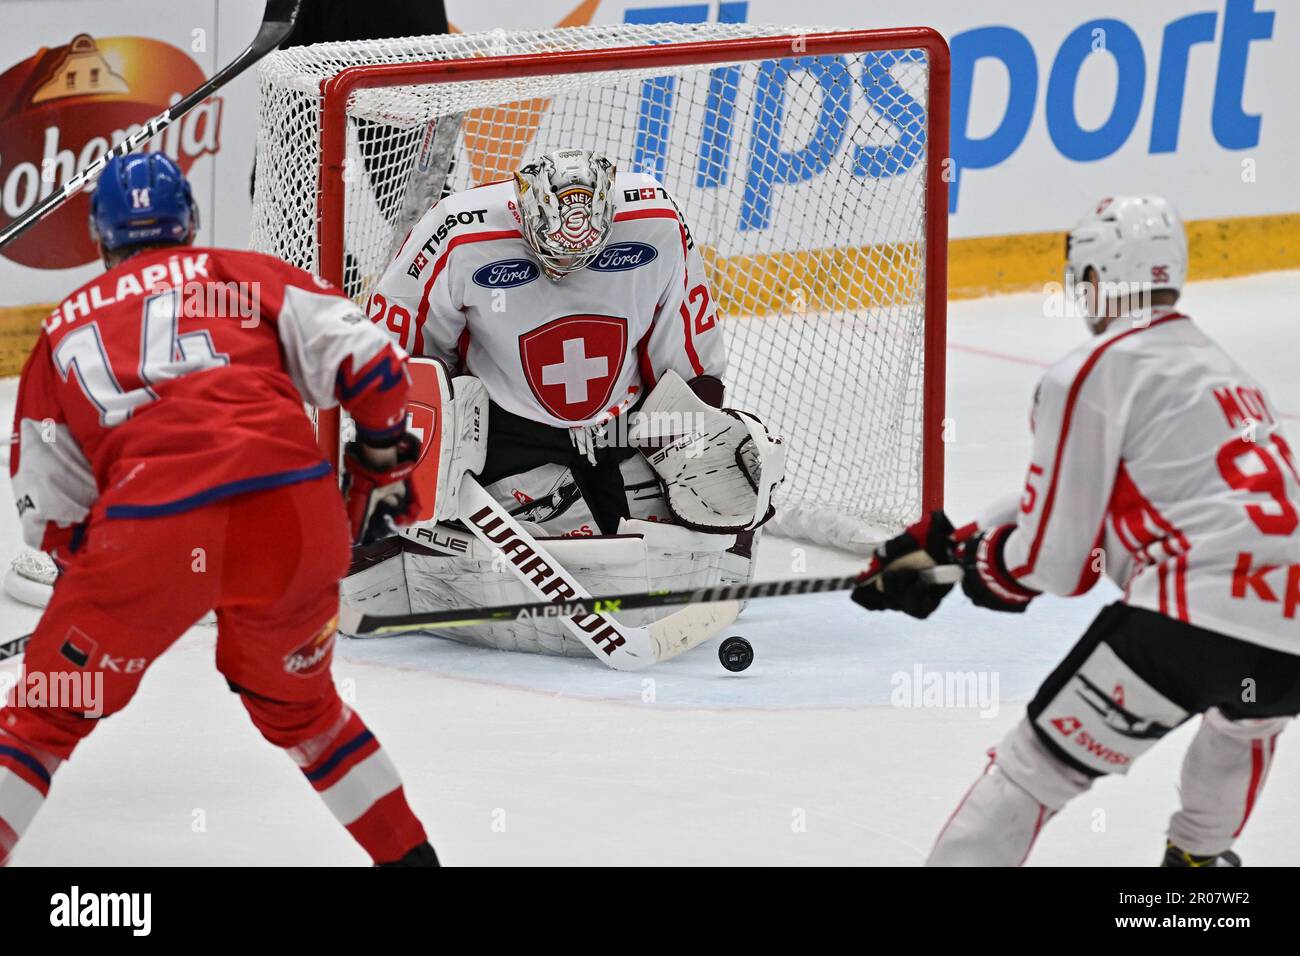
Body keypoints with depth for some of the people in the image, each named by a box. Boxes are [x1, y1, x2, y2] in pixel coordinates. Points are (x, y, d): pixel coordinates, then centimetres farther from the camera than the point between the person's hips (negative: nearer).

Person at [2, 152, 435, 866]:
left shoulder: (63, 331, 24)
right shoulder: (243, 276, 21)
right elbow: (367, 361, 9)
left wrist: (89, 562, 39)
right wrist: (383, 467, 24)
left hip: (151, 528, -2)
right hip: (296, 512, 2)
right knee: (294, 703, 27)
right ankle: (408, 853, 31)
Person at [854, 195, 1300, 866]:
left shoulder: (1092, 375, 3)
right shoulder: (1219, 369, 28)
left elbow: (1051, 557, 3)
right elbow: (1058, 500, 30)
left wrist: (975, 559, 23)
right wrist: (948, 544, 31)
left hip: (1192, 620, -7)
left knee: (1035, 768, 2)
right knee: (1246, 718, 41)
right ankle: (1200, 853, 55)